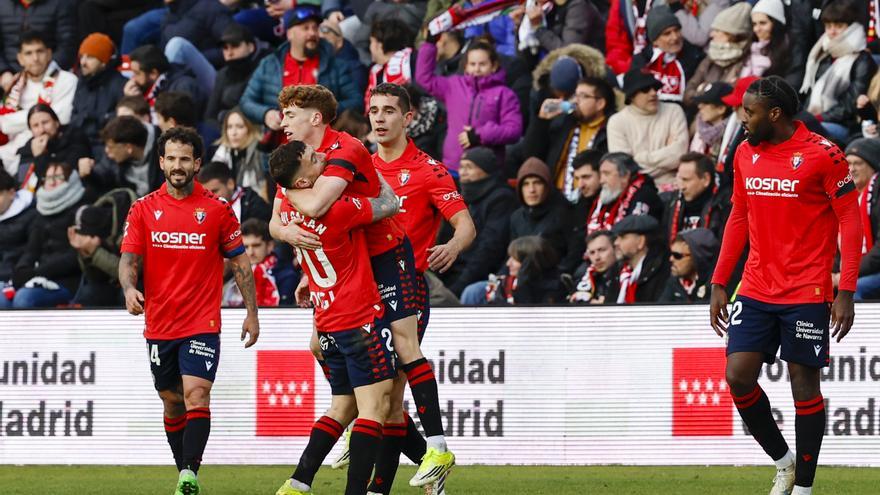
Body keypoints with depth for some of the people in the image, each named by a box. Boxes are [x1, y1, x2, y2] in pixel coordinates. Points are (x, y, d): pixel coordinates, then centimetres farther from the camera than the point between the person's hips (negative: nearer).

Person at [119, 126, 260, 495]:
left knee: (196, 395, -18)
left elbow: (240, 263, 8)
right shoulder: (143, 209, 4)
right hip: (159, 324, 3)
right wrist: (129, 288, -22)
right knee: (172, 402, 11)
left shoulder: (217, 210, 1)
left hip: (202, 324, -3)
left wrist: (252, 313, 6)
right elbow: (129, 258, -1)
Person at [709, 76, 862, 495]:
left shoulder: (822, 155, -10)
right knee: (738, 377, -4)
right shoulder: (746, 154, 8)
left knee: (804, 383, -1)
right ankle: (783, 461, 15)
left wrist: (846, 293, -14)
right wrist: (719, 284, 13)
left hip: (806, 294, -5)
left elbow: (850, 222, -8)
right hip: (756, 291, 5)